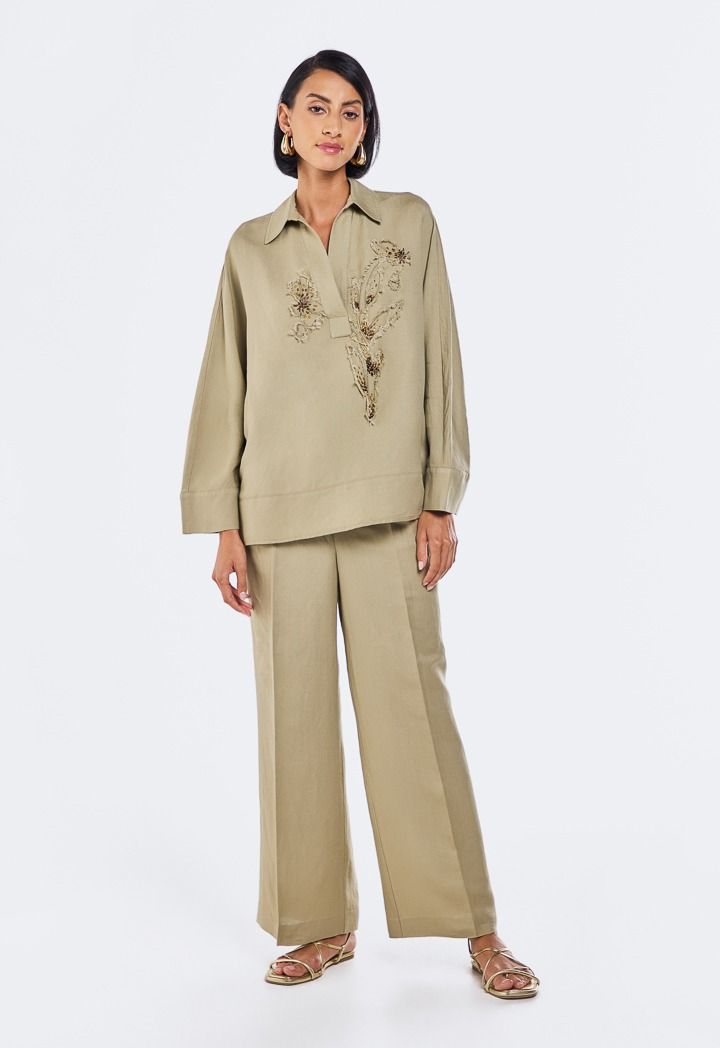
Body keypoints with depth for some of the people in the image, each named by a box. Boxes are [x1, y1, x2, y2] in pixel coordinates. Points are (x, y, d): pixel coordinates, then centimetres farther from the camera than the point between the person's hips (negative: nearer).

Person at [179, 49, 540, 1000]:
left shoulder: (410, 223, 6)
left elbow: (440, 366, 3)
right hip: (281, 506, 2)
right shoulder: (251, 247, 9)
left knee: (411, 700, -2)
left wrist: (441, 500, -4)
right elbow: (225, 387, 7)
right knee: (295, 708, 5)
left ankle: (476, 928, 10)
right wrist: (223, 526, 1)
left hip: (386, 502, -2)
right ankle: (321, 923, 19)